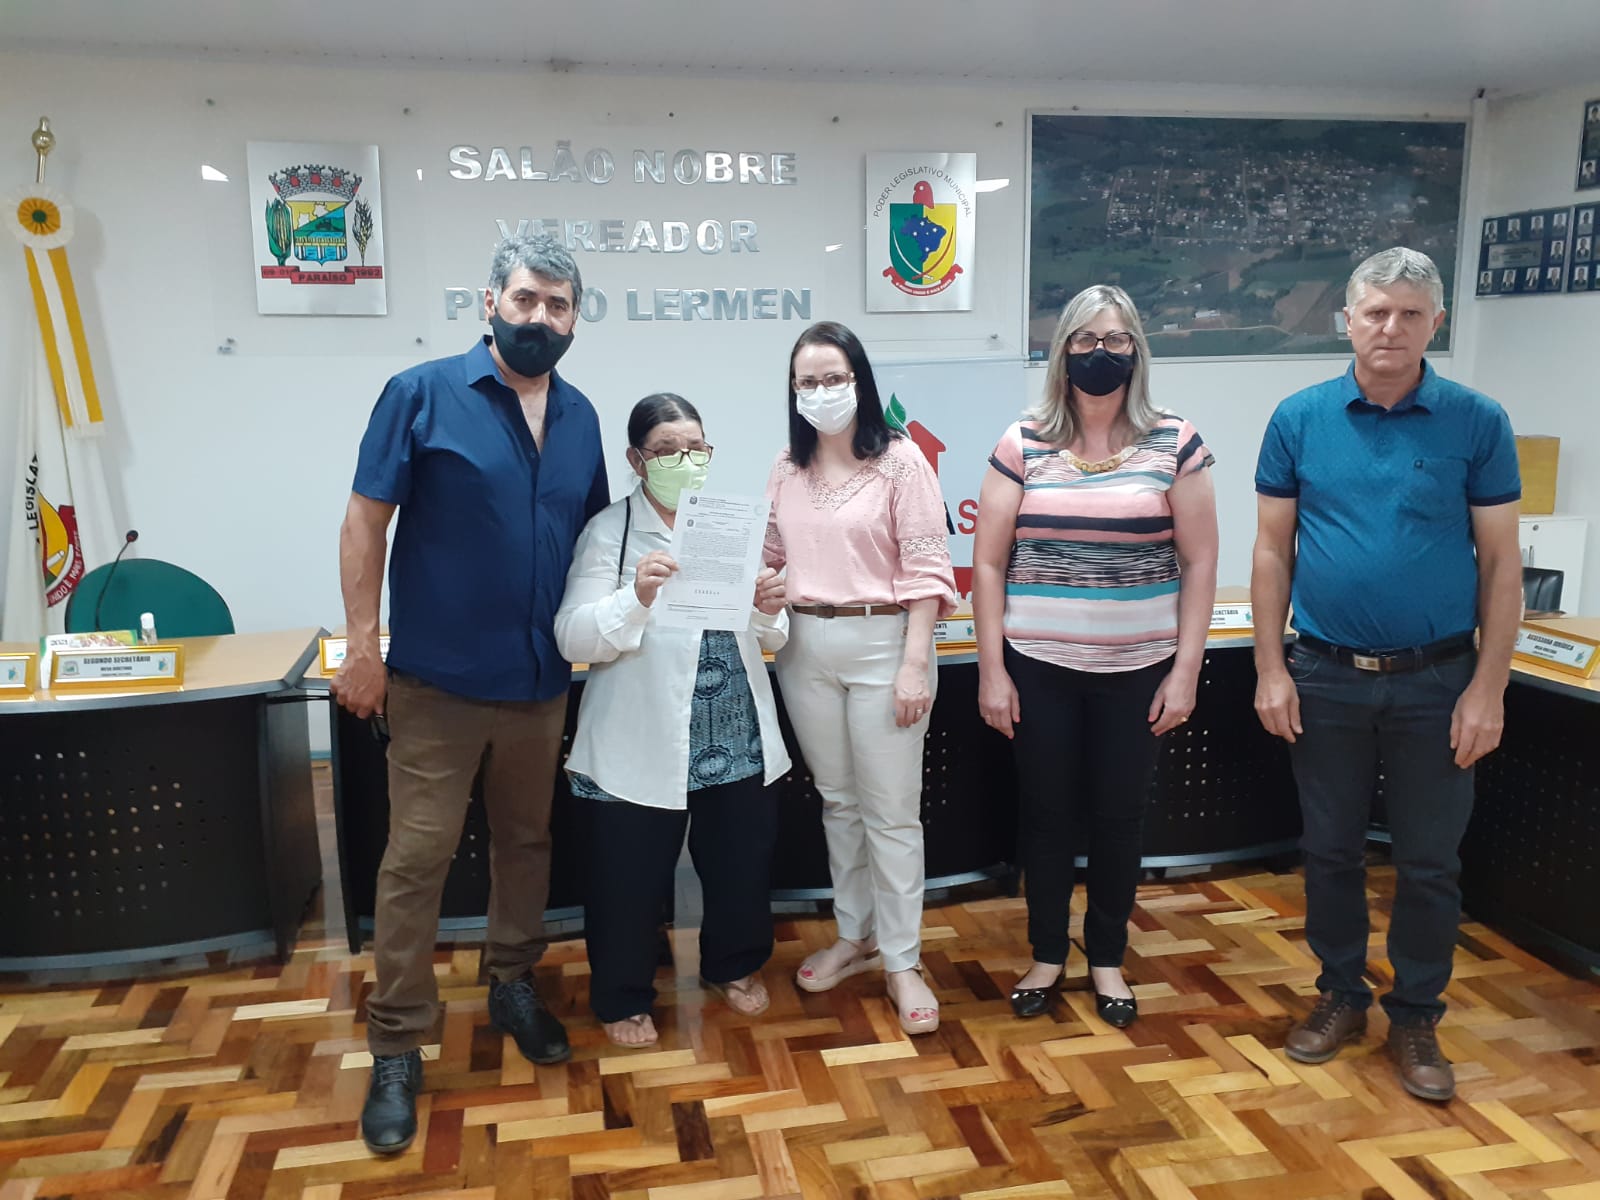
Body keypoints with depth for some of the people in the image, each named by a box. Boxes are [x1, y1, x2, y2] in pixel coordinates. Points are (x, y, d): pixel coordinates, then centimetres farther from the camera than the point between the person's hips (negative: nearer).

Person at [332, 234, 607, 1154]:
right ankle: (397, 1050, 16)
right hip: (437, 677, -4)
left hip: (542, 679, 4)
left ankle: (514, 985, 38)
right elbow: (367, 521, -7)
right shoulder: (423, 394, -8)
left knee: (527, 842, 17)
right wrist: (363, 646, -11)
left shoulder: (580, 416, 5)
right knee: (417, 858, 2)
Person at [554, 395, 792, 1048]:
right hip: (643, 744, -4)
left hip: (739, 738, 4)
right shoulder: (609, 532, -6)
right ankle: (623, 998, 32)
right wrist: (637, 597, -29)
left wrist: (769, 613, -12)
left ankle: (733, 965, 44)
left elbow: (766, 642, 10)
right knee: (632, 879, 7)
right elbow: (575, 639, -14)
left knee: (743, 864, 16)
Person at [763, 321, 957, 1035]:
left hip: (880, 643, -5)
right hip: (805, 648, 5)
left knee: (891, 811, 2)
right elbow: (774, 558, 14)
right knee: (837, 800, 16)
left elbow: (925, 569, -9)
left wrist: (916, 664, -13)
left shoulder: (899, 460, -6)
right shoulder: (787, 468, 8)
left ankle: (902, 963, 16)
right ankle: (855, 938, 32)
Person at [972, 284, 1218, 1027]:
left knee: (1118, 818, 12)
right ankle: (1046, 955, 31)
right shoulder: (1022, 444, -1)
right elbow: (988, 563, -1)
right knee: (1047, 815, 11)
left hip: (1136, 671, 0)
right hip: (1038, 669, 0)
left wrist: (1186, 670, -3)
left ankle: (1107, 960, 32)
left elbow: (1199, 563, 0)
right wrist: (991, 670, -4)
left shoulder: (1174, 444, -1)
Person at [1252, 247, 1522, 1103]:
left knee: (1430, 863, 9)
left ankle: (1415, 1019, 27)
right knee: (1330, 849, 13)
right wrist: (1270, 669, -4)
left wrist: (1487, 688, -8)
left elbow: (1501, 563, -3)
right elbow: (1273, 551, 1)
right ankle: (1341, 995, 32)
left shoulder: (1477, 423, -4)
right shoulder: (1300, 419, -1)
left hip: (1435, 682, -1)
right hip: (1325, 678, 1)